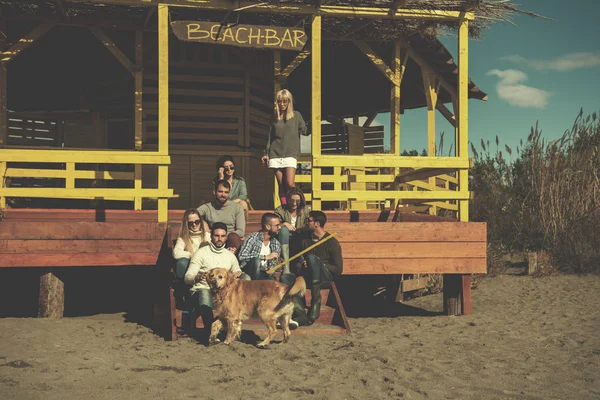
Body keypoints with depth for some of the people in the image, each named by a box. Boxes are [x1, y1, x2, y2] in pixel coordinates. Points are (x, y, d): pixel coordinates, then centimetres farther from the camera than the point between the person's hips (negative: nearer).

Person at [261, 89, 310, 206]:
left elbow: (305, 131, 10)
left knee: (290, 184, -17)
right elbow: (270, 138, 15)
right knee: (281, 185, 1)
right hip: (275, 154, 2)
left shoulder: (296, 116, 7)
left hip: (290, 154, -2)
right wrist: (266, 154, 12)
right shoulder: (274, 117, 12)